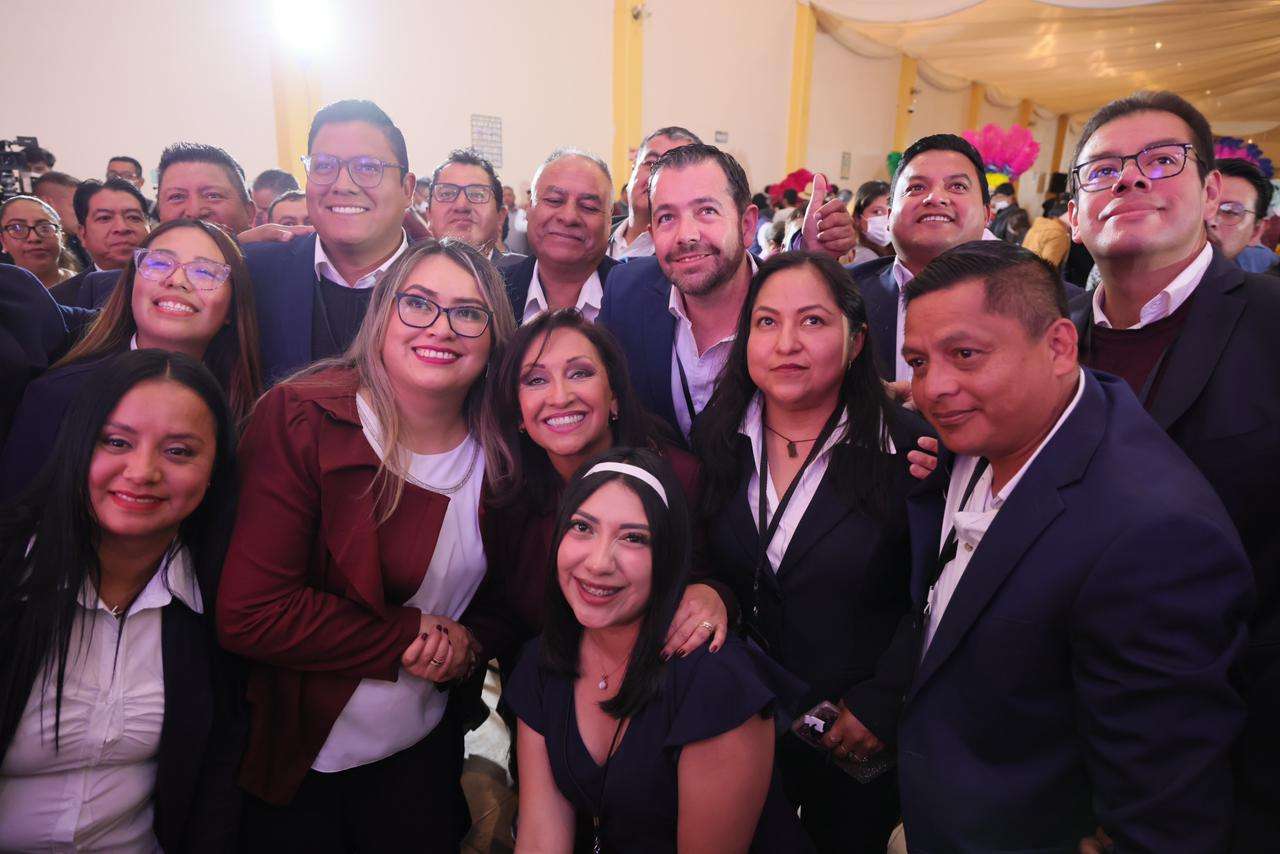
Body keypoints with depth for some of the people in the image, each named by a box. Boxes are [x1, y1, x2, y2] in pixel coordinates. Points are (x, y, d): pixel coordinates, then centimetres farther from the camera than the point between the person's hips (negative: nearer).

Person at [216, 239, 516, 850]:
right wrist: (413, 637, -20)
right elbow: (249, 614, -23)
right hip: (296, 758, -3)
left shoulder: (499, 450, -7)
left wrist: (465, 646, -16)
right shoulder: (301, 421, -19)